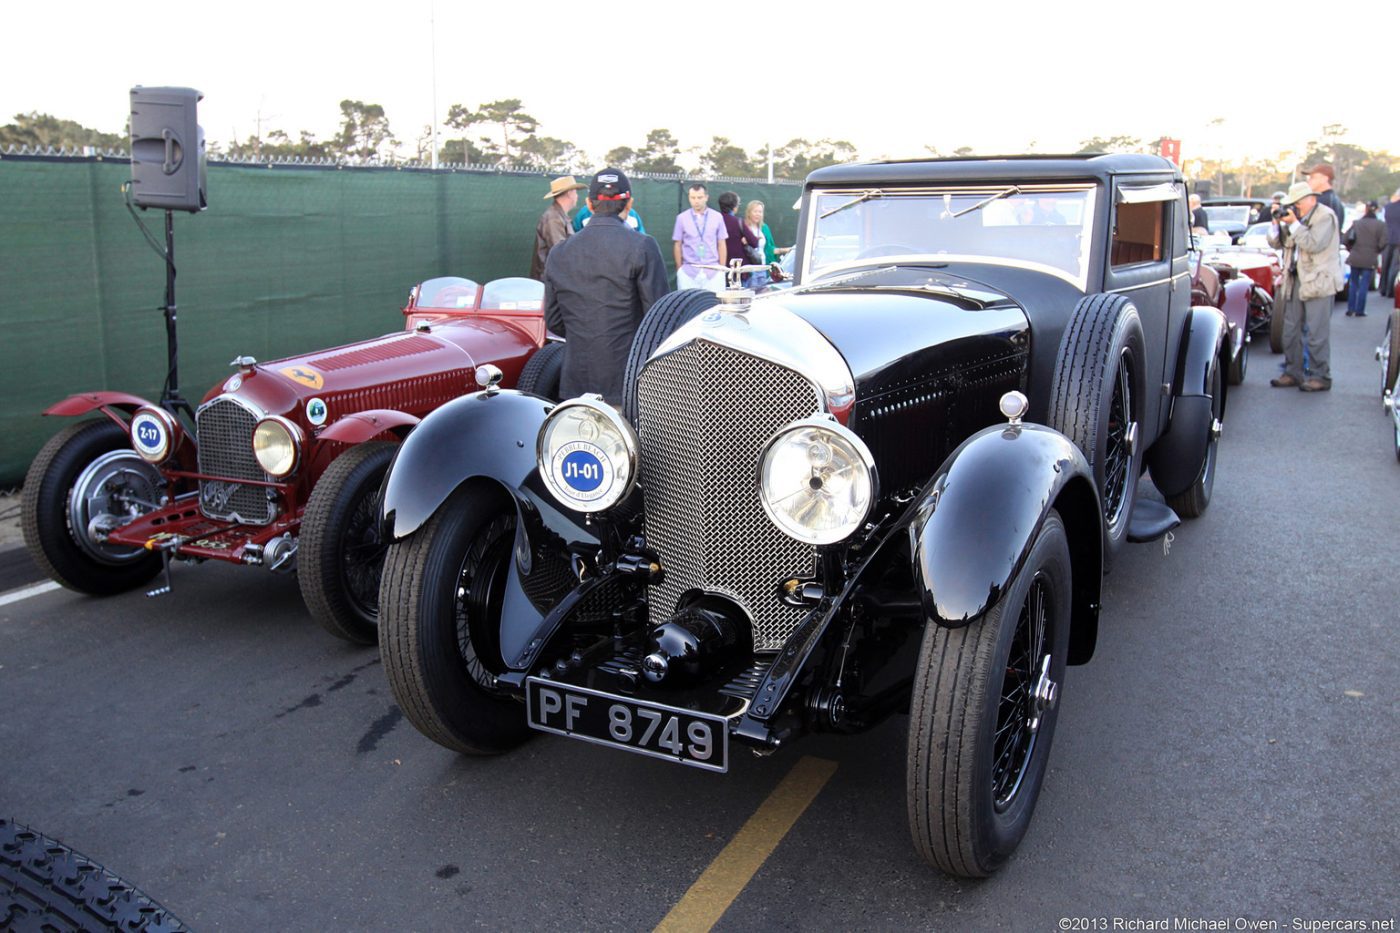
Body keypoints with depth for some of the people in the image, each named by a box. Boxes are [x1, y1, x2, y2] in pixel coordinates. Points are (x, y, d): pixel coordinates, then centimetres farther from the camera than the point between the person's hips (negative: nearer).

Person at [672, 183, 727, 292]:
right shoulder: (682, 218, 3)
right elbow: (678, 245, 8)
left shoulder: (717, 217, 4)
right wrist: (679, 270, 7)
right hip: (689, 271, 0)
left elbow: (721, 245, 8)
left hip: (713, 271, 0)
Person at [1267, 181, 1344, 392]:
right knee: (1290, 331, 9)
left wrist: (1294, 224, -17)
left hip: (1318, 282, -7)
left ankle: (1321, 377, 0)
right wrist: (1276, 223, -3)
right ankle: (1292, 373, 18)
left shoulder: (1325, 216, -8)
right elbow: (1276, 243, 12)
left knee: (1317, 333, -6)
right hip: (1295, 280, 7)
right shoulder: (1295, 216, 12)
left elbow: (1313, 245, -19)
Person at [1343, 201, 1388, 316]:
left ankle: (1350, 309, 10)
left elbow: (1348, 238, -1)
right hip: (1369, 260, -2)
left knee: (1354, 284, 12)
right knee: (1364, 285, 2)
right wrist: (1376, 251, 8)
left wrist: (1350, 249, 13)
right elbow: (1383, 243, -10)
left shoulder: (1357, 223, 3)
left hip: (1355, 258, 3)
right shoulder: (1380, 225, -5)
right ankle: (1359, 310, 2)